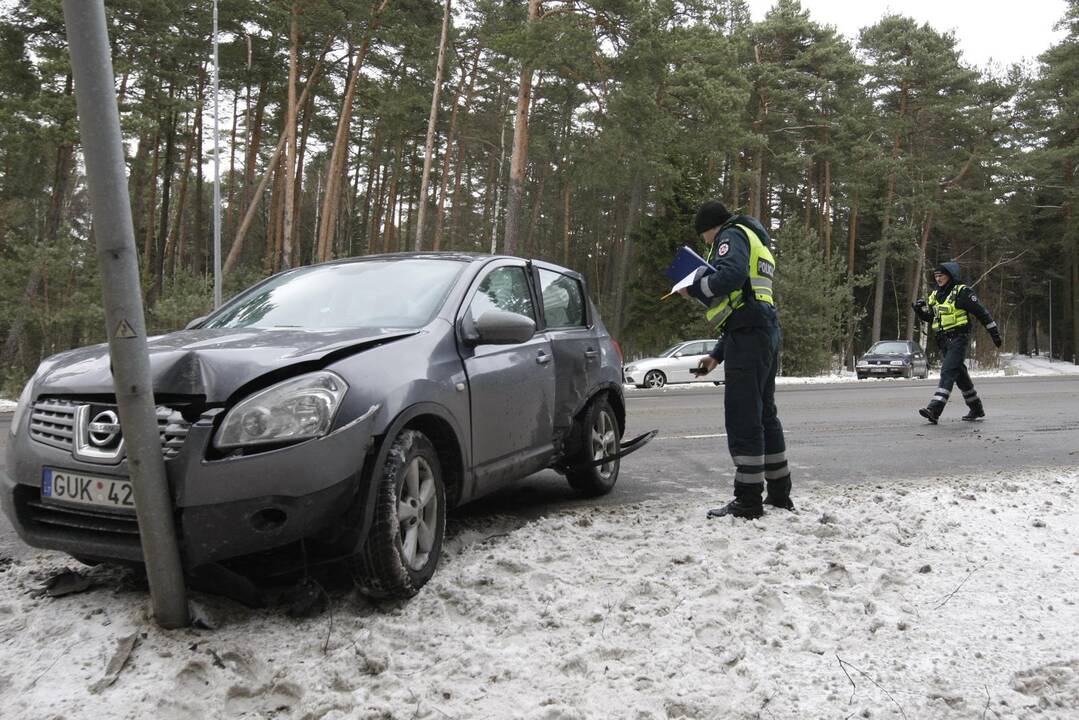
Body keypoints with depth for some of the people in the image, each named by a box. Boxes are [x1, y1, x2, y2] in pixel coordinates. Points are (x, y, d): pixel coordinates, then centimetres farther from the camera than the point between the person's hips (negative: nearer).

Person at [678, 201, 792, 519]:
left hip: (748, 337, -10)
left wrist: (694, 287, -8)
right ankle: (779, 493, 23)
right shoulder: (755, 246, 31)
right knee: (765, 414, 16)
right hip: (766, 332, 10)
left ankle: (748, 501, -6)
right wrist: (717, 355, 28)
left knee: (743, 419, -9)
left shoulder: (732, 235, 0)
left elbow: (732, 276, -23)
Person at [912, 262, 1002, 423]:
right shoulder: (935, 296, 15)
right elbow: (929, 317, 23)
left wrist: (994, 332, -4)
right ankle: (976, 409, 30)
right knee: (960, 374, 16)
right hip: (944, 341, 8)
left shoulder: (961, 292, -7)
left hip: (959, 338, -8)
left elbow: (981, 312, -5)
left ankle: (934, 410, -28)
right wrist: (920, 308, 2)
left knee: (948, 372, -18)